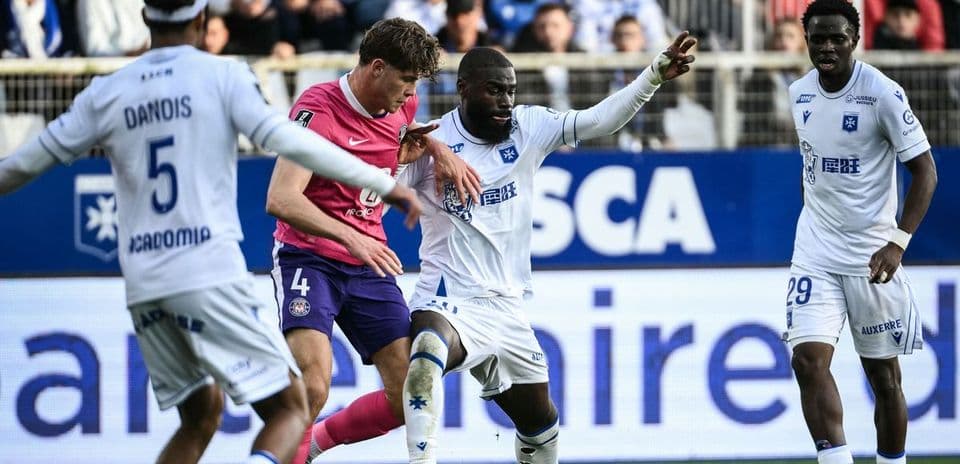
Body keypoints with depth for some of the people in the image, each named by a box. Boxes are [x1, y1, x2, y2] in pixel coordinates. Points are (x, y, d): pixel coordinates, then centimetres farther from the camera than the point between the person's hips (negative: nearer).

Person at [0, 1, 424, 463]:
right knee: (289, 410, 0)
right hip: (210, 274, -5)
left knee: (200, 417, 21)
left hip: (142, 286, 5)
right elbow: (287, 139, -11)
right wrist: (384, 184, -7)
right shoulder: (222, 75, 0)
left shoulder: (106, 92, 9)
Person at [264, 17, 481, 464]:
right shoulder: (319, 109, -18)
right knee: (312, 387, -27)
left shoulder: (400, 106, 4)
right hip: (308, 259, -7)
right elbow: (281, 200, -27)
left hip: (368, 264, 7)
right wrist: (349, 236, -39)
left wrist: (439, 148, 10)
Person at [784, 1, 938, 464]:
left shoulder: (882, 93, -12)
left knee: (883, 375, 5)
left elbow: (924, 170, -11)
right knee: (809, 359, -14)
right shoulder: (800, 94, 5)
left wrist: (897, 243, -20)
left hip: (871, 256, -4)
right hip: (815, 254, 4)